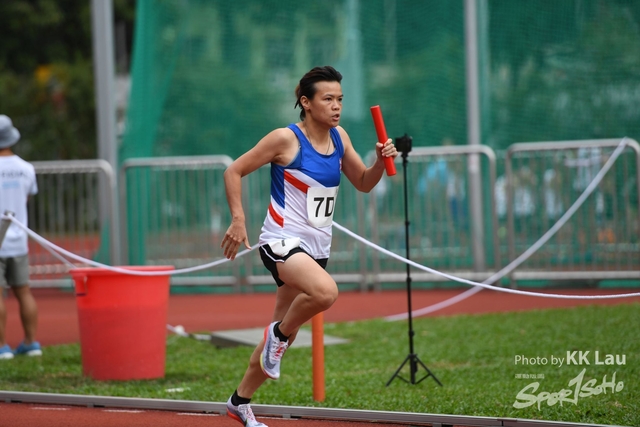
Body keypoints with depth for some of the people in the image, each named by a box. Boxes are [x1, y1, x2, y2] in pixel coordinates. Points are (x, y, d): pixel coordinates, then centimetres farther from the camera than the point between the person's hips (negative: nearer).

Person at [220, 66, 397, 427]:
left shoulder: (339, 137, 6)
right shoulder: (286, 139, -12)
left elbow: (363, 183, 17)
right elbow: (234, 172, -6)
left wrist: (381, 163, -3)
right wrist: (238, 220, -15)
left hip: (316, 248, 7)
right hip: (282, 242, -7)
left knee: (283, 337, 12)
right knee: (326, 291, -36)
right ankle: (279, 332, -8)